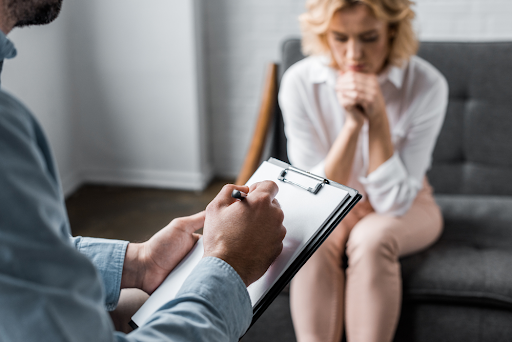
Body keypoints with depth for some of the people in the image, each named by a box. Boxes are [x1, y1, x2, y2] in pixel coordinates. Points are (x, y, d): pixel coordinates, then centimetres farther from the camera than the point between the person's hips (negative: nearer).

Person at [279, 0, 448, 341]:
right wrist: (353, 124, -30)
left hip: (403, 208, 0)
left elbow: (393, 202, -22)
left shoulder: (427, 85, -22)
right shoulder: (299, 82, -19)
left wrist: (378, 118, -33)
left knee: (371, 238, -33)